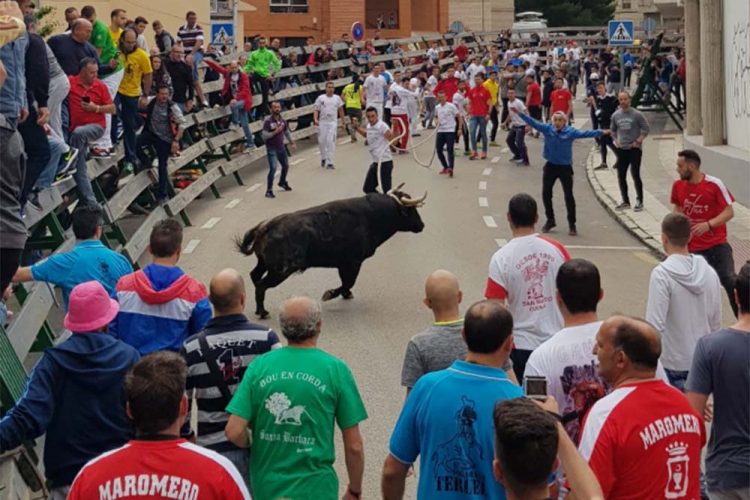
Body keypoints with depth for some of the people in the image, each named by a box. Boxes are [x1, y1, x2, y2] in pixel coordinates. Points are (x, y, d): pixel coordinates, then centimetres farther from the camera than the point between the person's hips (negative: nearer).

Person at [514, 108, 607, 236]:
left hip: (565, 167, -3)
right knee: (546, 193, 8)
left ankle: (572, 224, 11)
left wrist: (601, 132, -32)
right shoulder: (547, 129, -6)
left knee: (569, 196, 1)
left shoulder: (570, 131, -13)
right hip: (550, 166, 3)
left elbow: (584, 133, -20)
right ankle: (550, 220, 27)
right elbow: (534, 123, -7)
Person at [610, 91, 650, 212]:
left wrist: (638, 141, -12)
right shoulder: (615, 115, 5)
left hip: (634, 149, -5)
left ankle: (639, 201, 3)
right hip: (621, 149, 5)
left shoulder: (637, 114, -8)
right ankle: (625, 202, 18)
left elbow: (646, 129, -6)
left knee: (635, 175, -7)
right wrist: (616, 141, 6)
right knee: (621, 176, 7)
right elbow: (613, 130, 19)